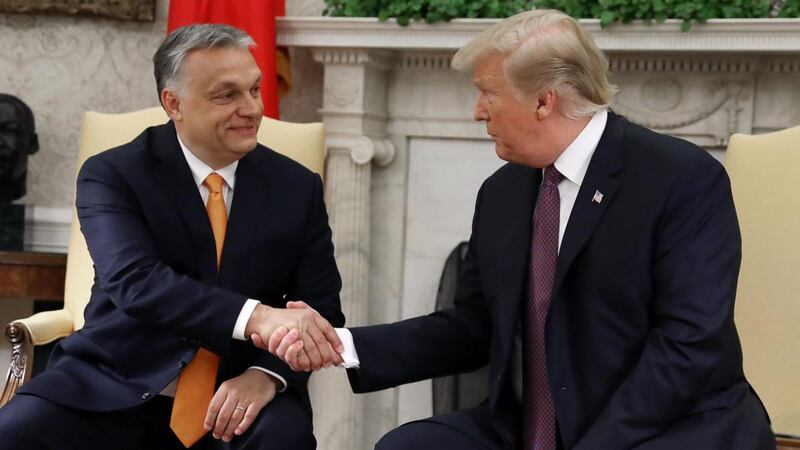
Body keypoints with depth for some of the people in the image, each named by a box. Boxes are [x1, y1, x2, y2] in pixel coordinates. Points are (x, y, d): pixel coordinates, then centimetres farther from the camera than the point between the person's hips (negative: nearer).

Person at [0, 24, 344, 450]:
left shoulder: (297, 186, 5)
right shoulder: (112, 174, -4)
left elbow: (322, 306, 3)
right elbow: (134, 281, -21)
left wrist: (267, 375, -19)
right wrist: (255, 317, -37)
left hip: (233, 395, 1)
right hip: (115, 387, -1)